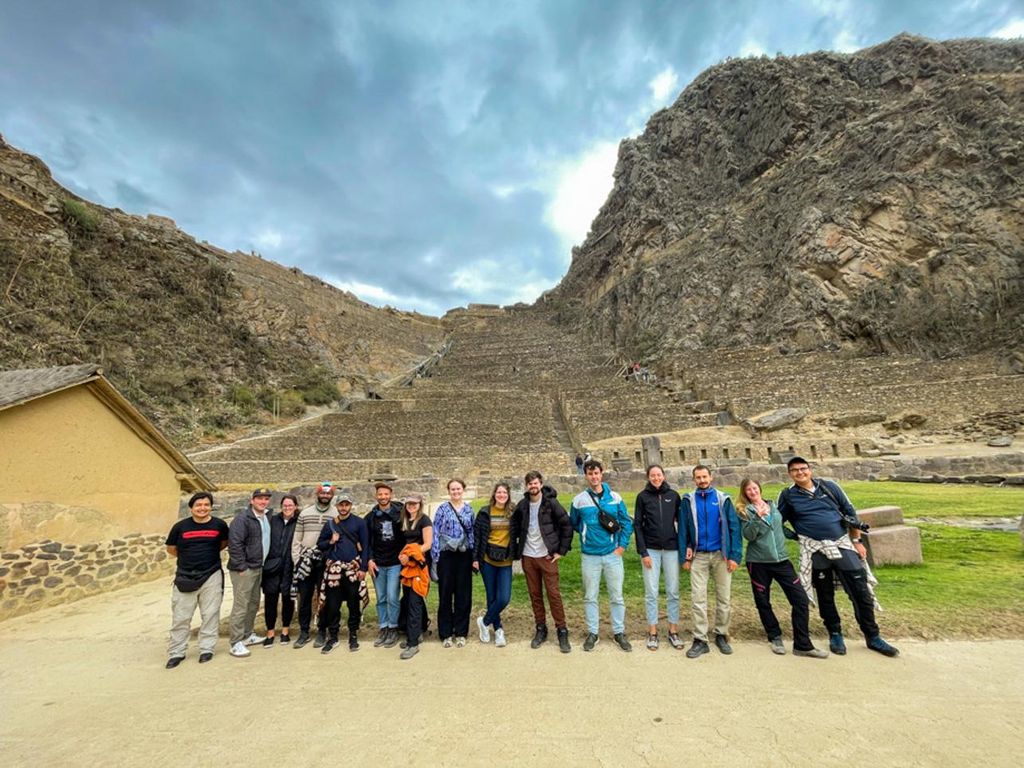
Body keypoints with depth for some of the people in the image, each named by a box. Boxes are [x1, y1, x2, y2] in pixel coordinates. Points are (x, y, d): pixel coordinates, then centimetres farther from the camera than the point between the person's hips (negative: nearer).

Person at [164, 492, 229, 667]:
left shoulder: (219, 524, -5)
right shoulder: (181, 526, -6)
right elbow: (171, 549, 10)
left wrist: (209, 554, 5)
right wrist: (187, 557, 7)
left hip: (211, 576, 0)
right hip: (185, 578, 0)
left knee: (210, 615, 7)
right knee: (180, 617, 8)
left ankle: (206, 649, 20)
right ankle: (177, 652, 24)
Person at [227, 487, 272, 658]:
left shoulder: (266, 518, 10)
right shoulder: (242, 518, -16)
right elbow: (234, 543, -21)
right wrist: (241, 567, -20)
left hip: (258, 567, 8)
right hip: (244, 569, -8)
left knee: (254, 604, 16)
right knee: (241, 605, -4)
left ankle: (247, 635, 29)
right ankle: (236, 643, 5)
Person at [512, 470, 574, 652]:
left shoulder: (551, 503, -10)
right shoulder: (522, 505, 1)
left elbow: (567, 525, -7)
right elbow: (515, 526, 15)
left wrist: (561, 551, -7)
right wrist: (516, 549, 9)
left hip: (547, 556, -3)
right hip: (528, 557, 3)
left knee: (554, 593, 0)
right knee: (535, 594, 11)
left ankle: (562, 631, 14)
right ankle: (540, 629, 25)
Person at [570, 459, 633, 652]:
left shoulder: (615, 497, -2)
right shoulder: (579, 499, -3)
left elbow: (627, 523, 2)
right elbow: (573, 523, 11)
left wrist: (622, 546, -3)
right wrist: (587, 534, 5)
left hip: (613, 554, 0)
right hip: (590, 556, 0)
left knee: (617, 596, 9)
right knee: (590, 597, 9)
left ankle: (619, 632, 26)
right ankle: (592, 633, 25)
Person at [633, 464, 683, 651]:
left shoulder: (673, 495, 3)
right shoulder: (643, 496, -1)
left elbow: (681, 522, 7)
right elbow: (637, 525, -2)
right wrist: (643, 552, -8)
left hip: (672, 549, 1)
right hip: (651, 550, -1)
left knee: (673, 592, 8)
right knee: (651, 592, 4)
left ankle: (673, 631, 22)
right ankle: (652, 633, 16)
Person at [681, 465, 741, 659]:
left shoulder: (723, 499, -1)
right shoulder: (688, 500, 0)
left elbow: (734, 528, -2)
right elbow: (683, 530, 1)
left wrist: (735, 555, -8)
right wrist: (685, 557, -2)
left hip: (721, 555, 0)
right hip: (698, 556, 0)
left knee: (724, 598, 10)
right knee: (698, 598, 0)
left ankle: (721, 635, 27)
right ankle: (700, 640, 10)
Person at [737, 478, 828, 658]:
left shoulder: (773, 505, 7)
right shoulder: (744, 511, -5)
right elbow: (748, 535, -18)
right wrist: (758, 517, -29)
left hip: (781, 559, 3)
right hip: (758, 562, -3)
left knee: (800, 599, -4)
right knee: (763, 602, 7)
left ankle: (802, 645, 8)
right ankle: (775, 638, 27)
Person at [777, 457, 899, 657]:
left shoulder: (829, 486, 3)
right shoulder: (788, 496, -2)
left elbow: (850, 512, 9)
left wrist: (857, 541, 7)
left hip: (843, 545, 1)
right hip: (816, 551, -1)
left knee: (861, 592, 5)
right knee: (825, 596, 11)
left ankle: (873, 637, 23)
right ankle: (835, 635, 29)